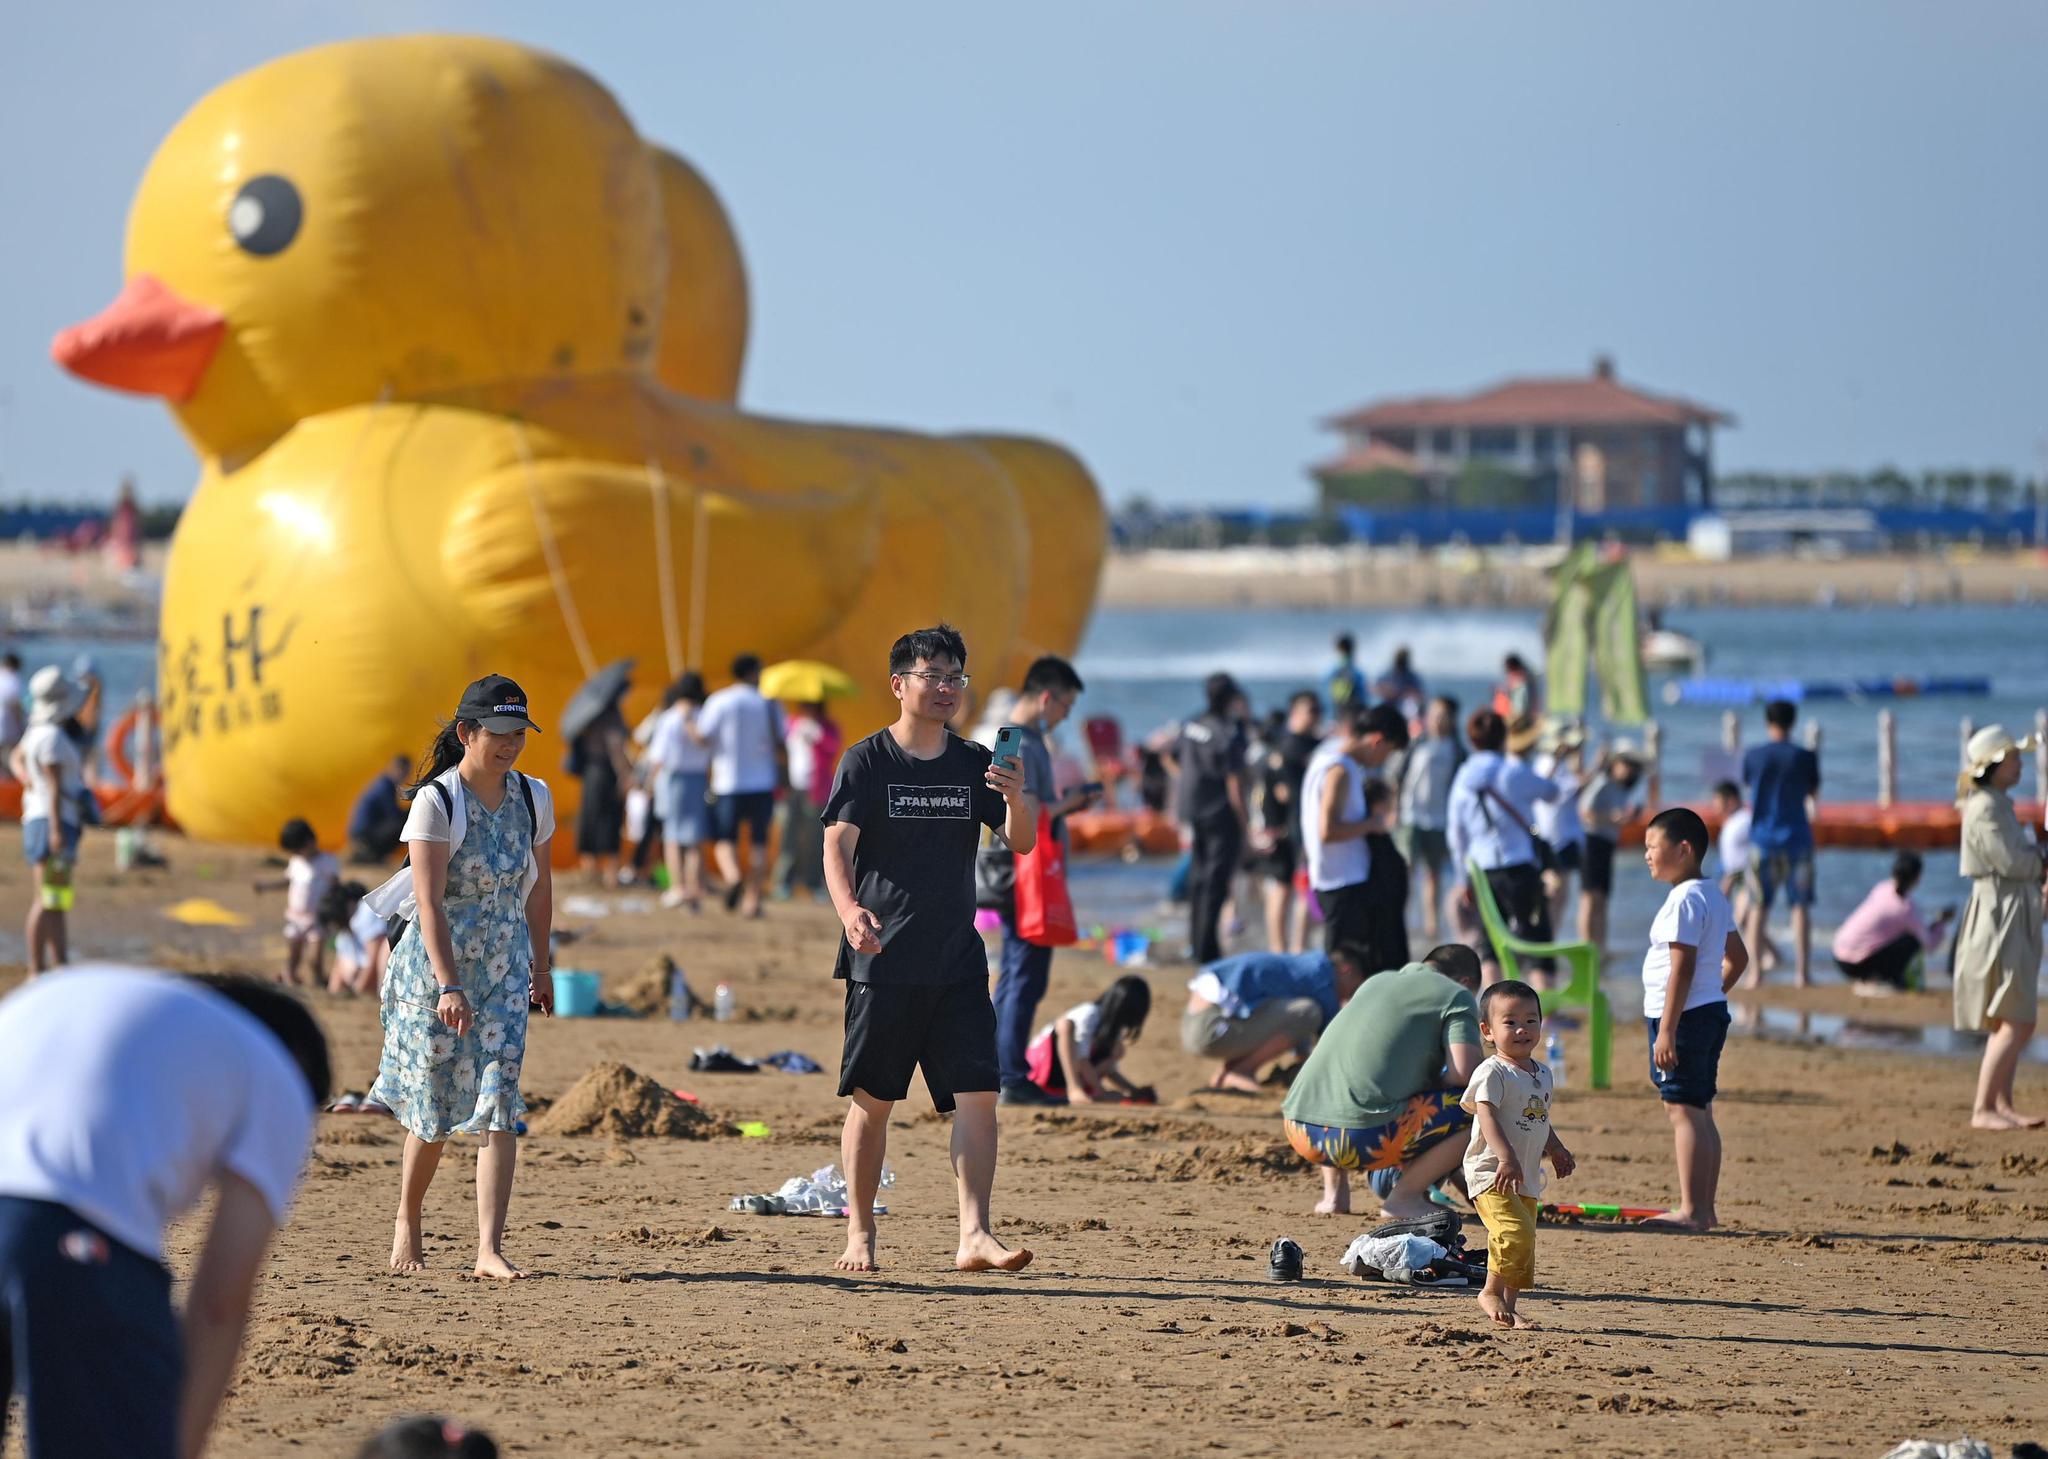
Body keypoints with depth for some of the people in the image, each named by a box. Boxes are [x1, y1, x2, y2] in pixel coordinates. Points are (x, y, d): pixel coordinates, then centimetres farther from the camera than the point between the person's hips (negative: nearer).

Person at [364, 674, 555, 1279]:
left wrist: (541, 967, 19)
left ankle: (489, 1248, -13)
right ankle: (406, 1224, 29)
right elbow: (429, 903, -21)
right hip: (435, 965, -4)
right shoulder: (436, 802, -15)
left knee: (498, 1107, -9)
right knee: (434, 1112, 5)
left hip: (504, 970, 4)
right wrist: (448, 987, -30)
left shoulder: (533, 798, 1)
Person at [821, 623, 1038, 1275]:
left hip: (957, 962, 3)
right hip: (883, 959, -3)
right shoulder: (867, 761, -1)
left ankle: (974, 1236, -12)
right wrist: (851, 911, -26)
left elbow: (1021, 842, 4)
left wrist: (1017, 799, -18)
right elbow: (837, 847, -7)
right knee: (871, 1099, 3)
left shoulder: (974, 763, 9)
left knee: (977, 1095, -9)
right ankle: (860, 1234, 15)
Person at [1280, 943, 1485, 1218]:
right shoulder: (1458, 996, 10)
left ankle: (1334, 1191, 21)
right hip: (1366, 1138, -7)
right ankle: (1405, 1196, 0)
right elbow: (1463, 1072, -6)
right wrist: (1434, 1084, 16)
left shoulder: (1377, 981, 28)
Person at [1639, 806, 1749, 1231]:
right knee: (1699, 1112, 12)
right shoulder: (1714, 897, 16)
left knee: (1684, 1109, -10)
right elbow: (1737, 958, 25)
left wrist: (1667, 1030, -22)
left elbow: (1682, 968, -21)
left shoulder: (1684, 900, -15)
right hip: (1712, 1010, 10)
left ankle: (1691, 1210, -12)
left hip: (1684, 1016, -10)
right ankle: (1704, 1208, 15)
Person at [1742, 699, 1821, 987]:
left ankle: (1755, 971, 3)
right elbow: (1814, 793, 7)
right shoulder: (1804, 757, -5)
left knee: (1759, 905, 7)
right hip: (1796, 836, -1)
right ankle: (1803, 971, 0)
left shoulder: (1753, 756, -2)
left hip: (1762, 836, 1)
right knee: (1800, 905, 4)